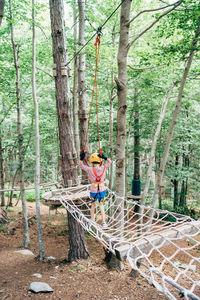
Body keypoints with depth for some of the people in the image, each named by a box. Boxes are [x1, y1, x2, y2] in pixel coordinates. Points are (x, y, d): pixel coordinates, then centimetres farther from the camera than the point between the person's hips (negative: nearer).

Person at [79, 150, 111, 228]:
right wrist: (103, 157, -4)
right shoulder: (103, 168, -10)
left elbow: (81, 165, 1)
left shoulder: (90, 170, -15)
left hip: (93, 191, -1)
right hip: (102, 190, 1)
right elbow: (109, 162, 9)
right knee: (101, 205, 20)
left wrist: (82, 157, 3)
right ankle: (103, 222, 14)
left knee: (93, 205, 22)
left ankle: (92, 221, 34)